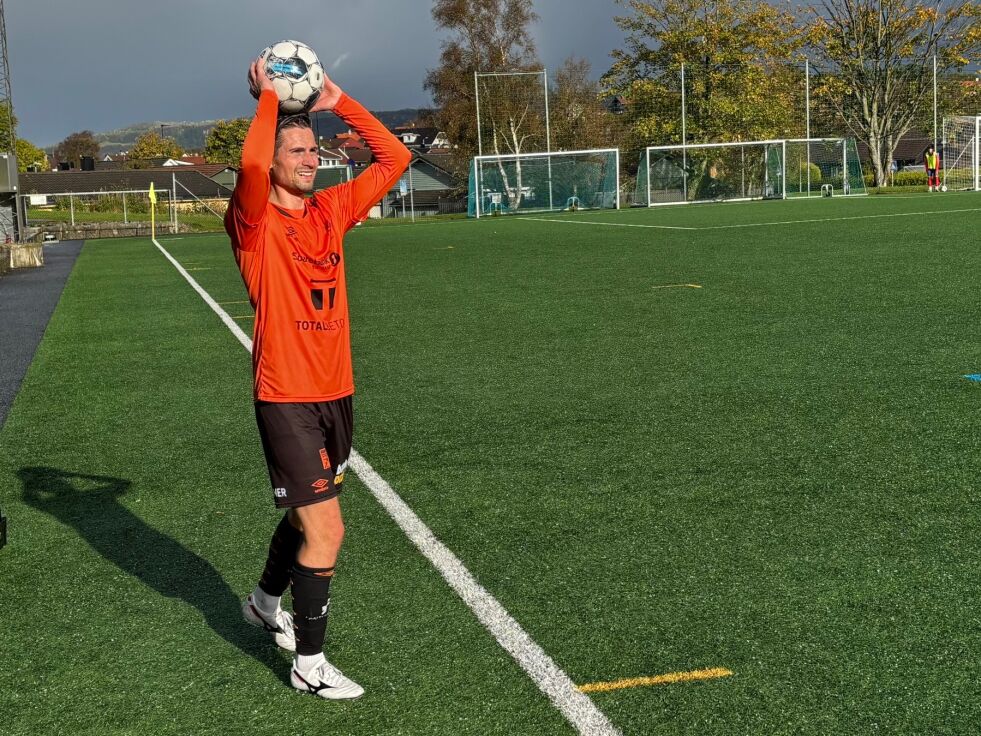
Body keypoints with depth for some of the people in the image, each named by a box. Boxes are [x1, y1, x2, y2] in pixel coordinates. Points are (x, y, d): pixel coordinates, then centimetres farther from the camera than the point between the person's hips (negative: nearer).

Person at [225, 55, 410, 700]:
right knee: (326, 529, -7)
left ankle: (265, 604, 49)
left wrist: (339, 103, 5)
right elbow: (251, 169, -32)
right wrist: (268, 98, -20)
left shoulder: (331, 211, 7)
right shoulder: (255, 222, -10)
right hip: (288, 399, -7)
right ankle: (309, 664, 9)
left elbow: (395, 159, 9)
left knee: (306, 513, 22)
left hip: (337, 392, 7)